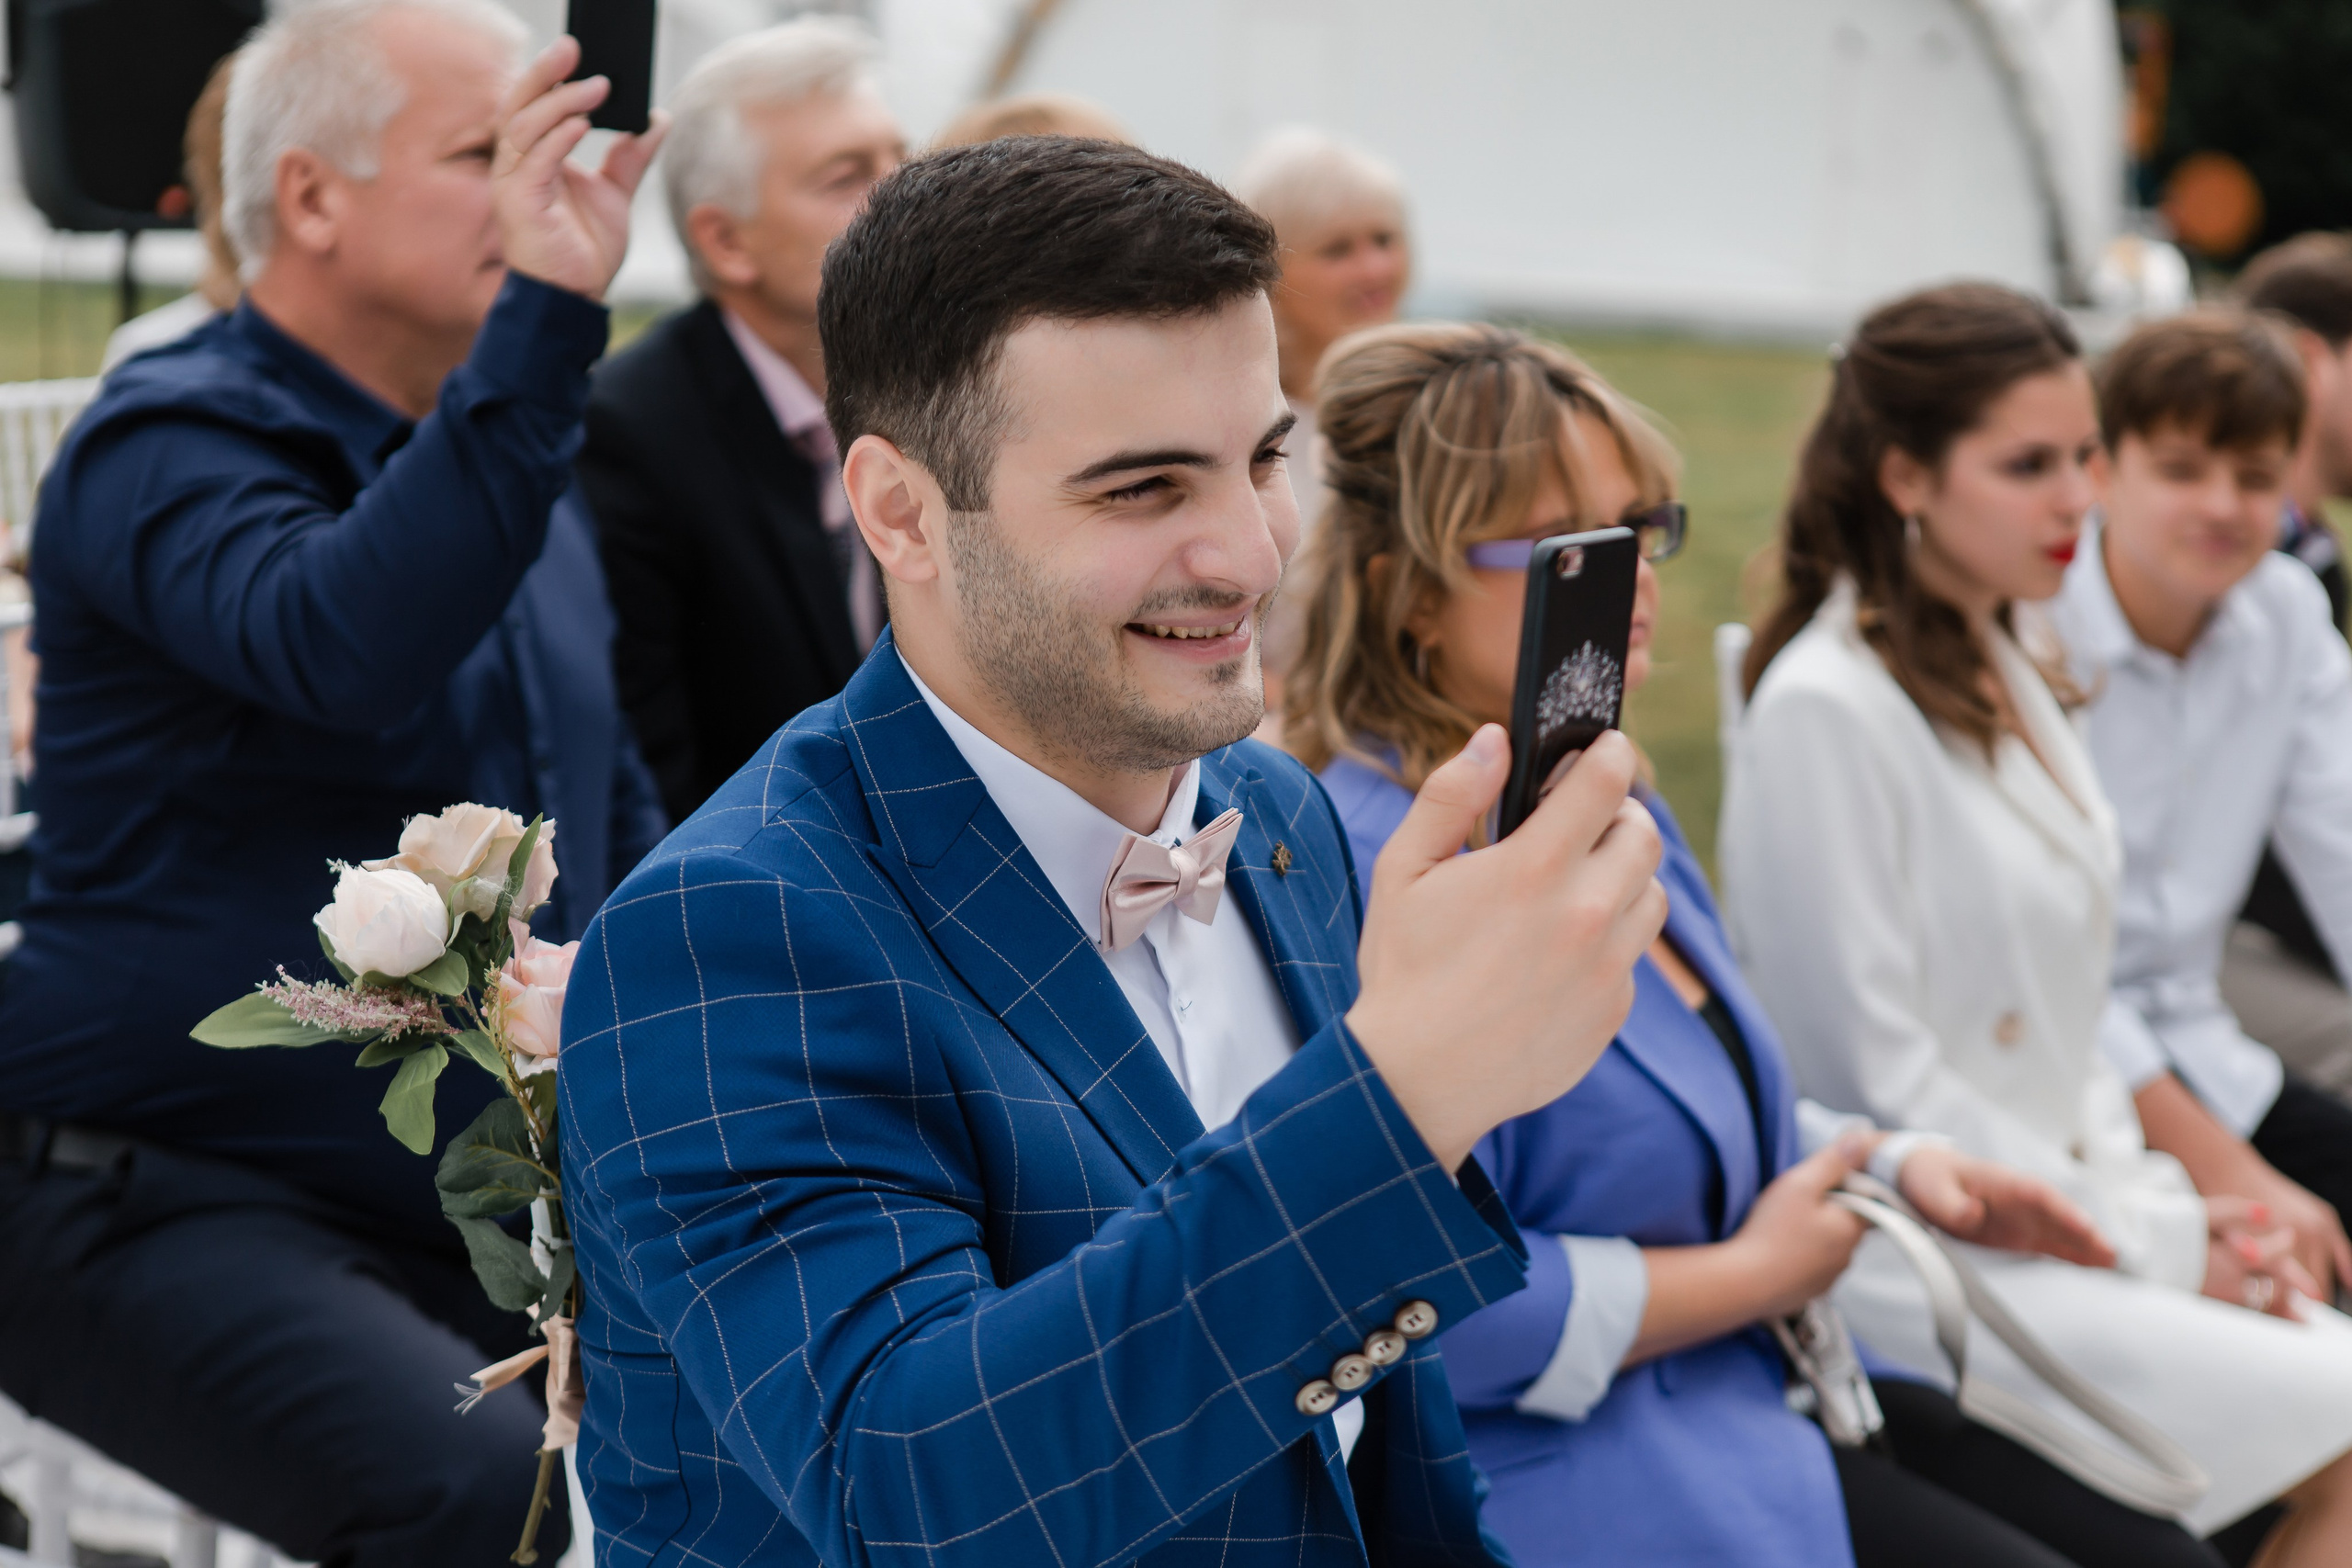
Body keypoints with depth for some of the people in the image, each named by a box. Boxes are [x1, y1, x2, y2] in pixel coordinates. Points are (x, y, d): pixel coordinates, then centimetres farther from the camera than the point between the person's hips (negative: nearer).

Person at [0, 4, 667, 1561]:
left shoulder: (523, 466, 15)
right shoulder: (168, 448, -10)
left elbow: (617, 813, 25)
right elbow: (343, 648, -33)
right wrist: (549, 317, -37)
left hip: (500, 1225, 8)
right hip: (171, 1203, -8)